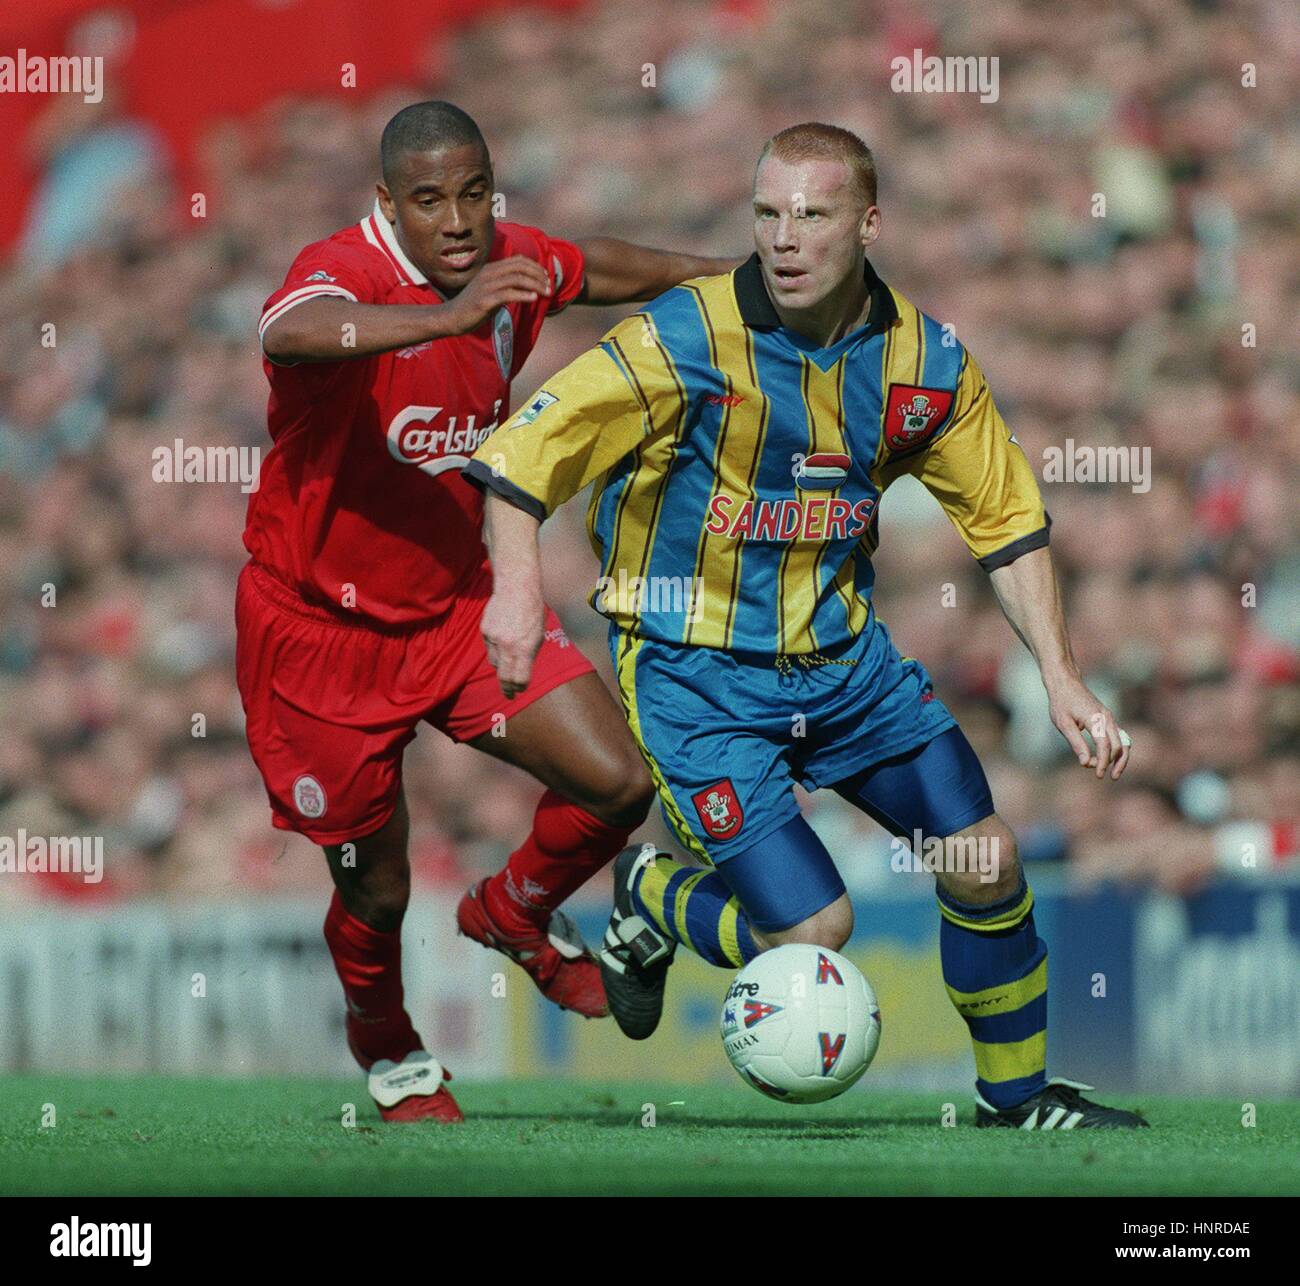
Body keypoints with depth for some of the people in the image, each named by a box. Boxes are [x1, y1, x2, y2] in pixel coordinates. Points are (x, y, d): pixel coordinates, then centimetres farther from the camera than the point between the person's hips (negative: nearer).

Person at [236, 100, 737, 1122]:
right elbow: (291, 333, -52)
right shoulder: (346, 273, -26)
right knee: (377, 894, 5)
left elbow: (604, 270, 20)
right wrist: (446, 315, -66)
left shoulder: (510, 265, -5)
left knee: (617, 781, -10)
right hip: (320, 631, -5)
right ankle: (391, 1052, 40)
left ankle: (516, 914, 23)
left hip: (460, 606, 5)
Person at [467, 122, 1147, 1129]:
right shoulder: (688, 340, -20)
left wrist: (1062, 679, 2)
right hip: (694, 671, -5)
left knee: (987, 860, 3)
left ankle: (1018, 1096, 27)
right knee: (816, 927, -13)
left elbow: (1006, 518, 8)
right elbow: (525, 451, -18)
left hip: (841, 656, 5)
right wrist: (518, 583, -35)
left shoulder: (926, 361, -4)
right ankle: (657, 899, 20)